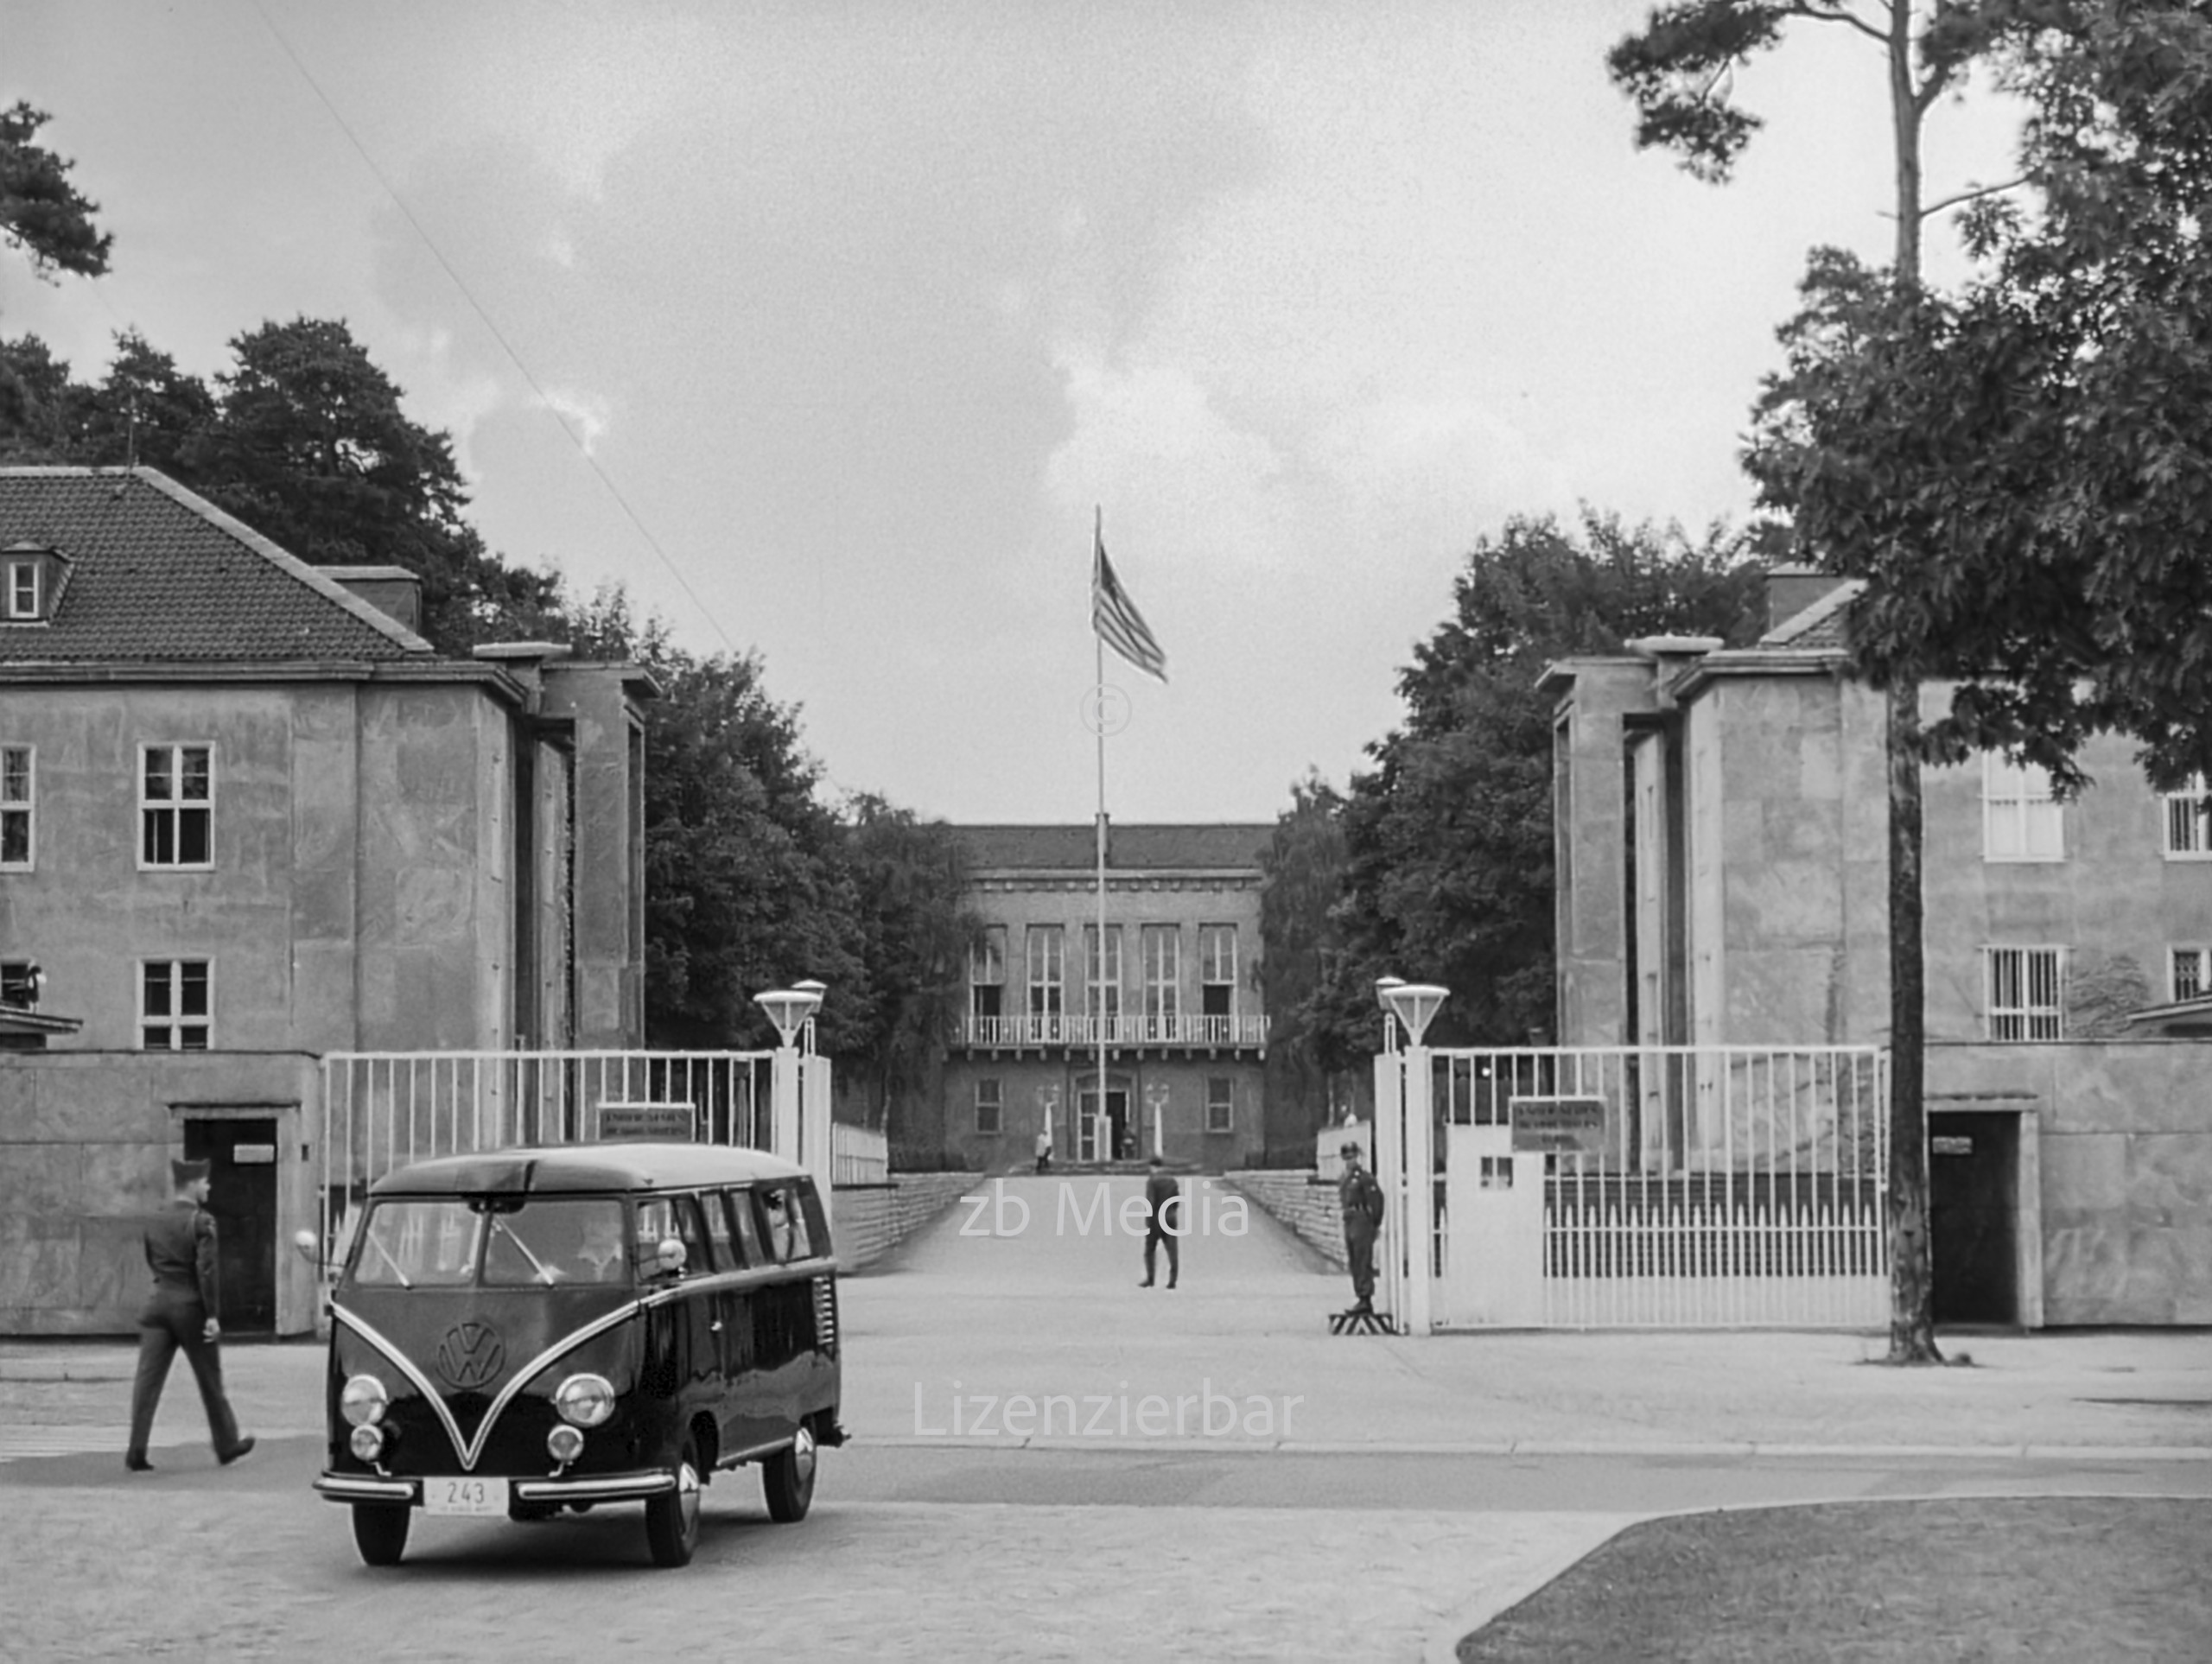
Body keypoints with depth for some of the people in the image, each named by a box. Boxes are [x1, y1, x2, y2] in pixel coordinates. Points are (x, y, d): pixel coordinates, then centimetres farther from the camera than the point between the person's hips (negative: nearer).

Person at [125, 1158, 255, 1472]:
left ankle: (136, 1452, -10)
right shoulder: (201, 1222, -11)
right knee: (210, 1379, 10)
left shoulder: (156, 1224, 9)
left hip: (159, 1303, 5)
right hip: (191, 1305, -5)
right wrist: (213, 1315, -16)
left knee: (148, 1378, -2)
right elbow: (206, 1270, -17)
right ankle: (227, 1445, 24)